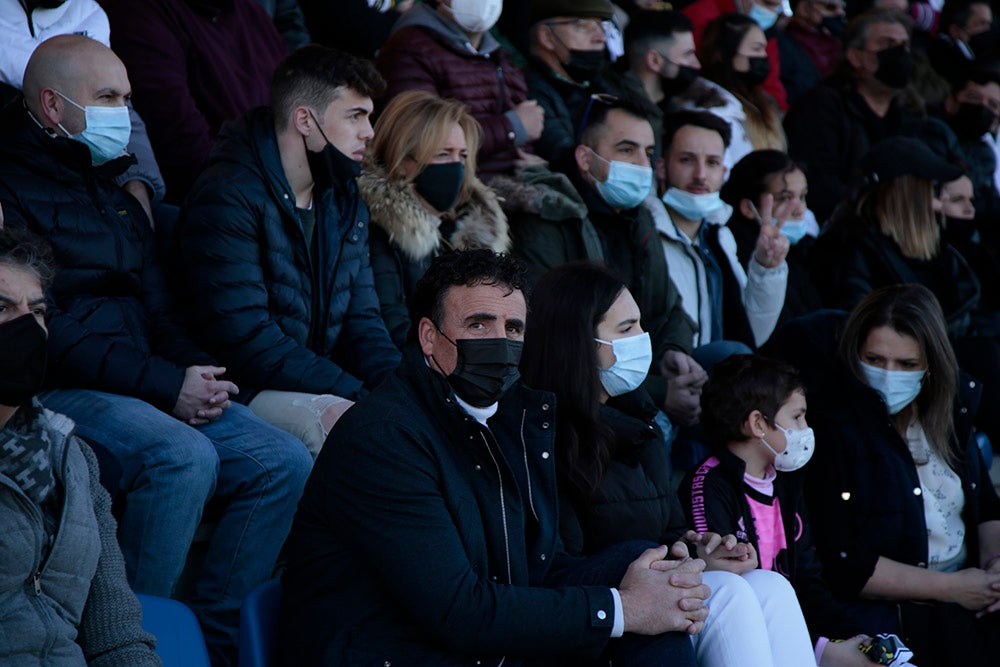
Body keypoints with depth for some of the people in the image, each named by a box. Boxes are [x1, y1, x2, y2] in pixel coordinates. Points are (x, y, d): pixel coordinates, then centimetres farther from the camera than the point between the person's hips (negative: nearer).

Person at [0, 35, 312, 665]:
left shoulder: (113, 193, 22)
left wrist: (196, 373, 1)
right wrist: (166, 386, -17)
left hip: (152, 388, 8)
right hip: (61, 392, -8)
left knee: (284, 461, -8)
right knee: (183, 456, -33)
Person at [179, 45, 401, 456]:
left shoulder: (345, 201, 14)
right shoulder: (227, 198, -13)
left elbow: (361, 320, 14)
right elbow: (246, 340, -21)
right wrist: (361, 394, -23)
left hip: (325, 383, 8)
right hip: (246, 390, -8)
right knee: (348, 422, -33)